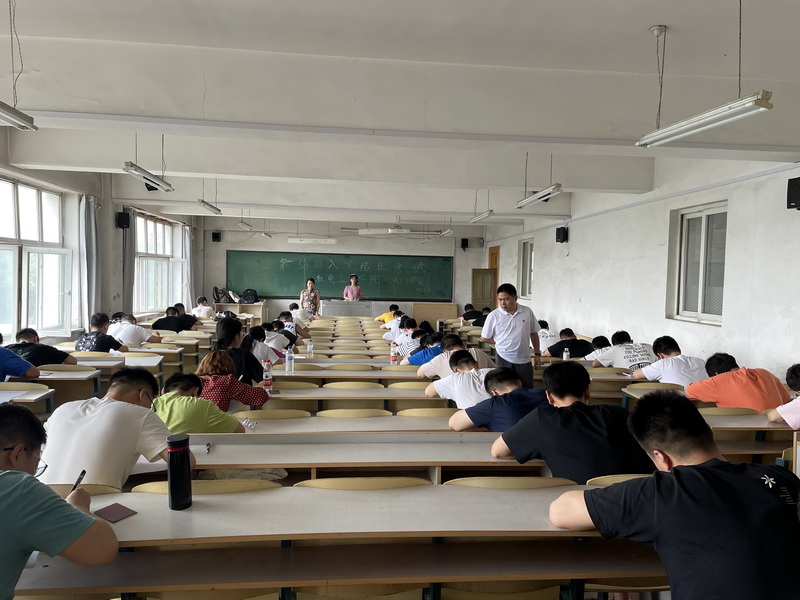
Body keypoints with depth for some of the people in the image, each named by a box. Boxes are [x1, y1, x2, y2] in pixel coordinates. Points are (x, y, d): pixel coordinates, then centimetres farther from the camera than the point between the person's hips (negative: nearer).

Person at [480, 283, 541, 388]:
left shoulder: (527, 312, -2)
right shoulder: (493, 316, -7)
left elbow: (533, 333, 10)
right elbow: (484, 338, 2)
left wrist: (537, 354, 10)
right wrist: (501, 342, 2)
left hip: (524, 360, 2)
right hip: (504, 360, -2)